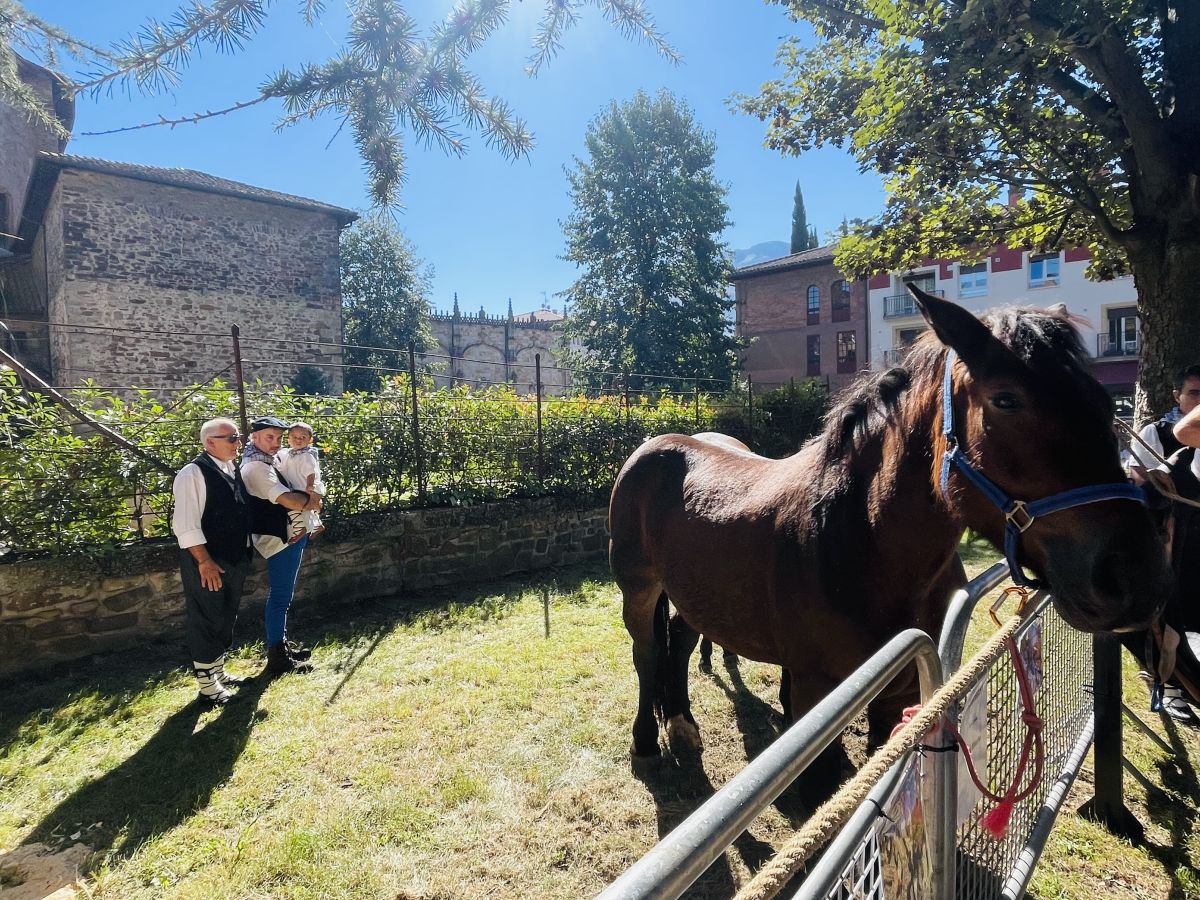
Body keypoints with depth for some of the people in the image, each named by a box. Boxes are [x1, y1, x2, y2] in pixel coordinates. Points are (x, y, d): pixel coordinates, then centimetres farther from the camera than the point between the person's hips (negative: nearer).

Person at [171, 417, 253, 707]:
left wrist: (245, 553, 13)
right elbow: (185, 524, -20)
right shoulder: (193, 473, -15)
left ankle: (218, 671, 35)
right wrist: (204, 561, -21)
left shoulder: (234, 471, 9)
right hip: (207, 564, -8)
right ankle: (207, 685, 16)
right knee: (205, 622, 4)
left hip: (236, 560, 8)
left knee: (226, 619, 19)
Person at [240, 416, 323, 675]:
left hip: (290, 535, 11)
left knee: (282, 595, 19)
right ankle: (277, 657, 4)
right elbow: (288, 500, -26)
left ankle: (281, 642, 32)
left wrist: (305, 498, -1)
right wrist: (310, 500, -7)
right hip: (282, 538, -11)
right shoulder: (256, 466, -18)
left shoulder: (264, 461, 13)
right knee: (280, 597, -4)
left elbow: (285, 496, 20)